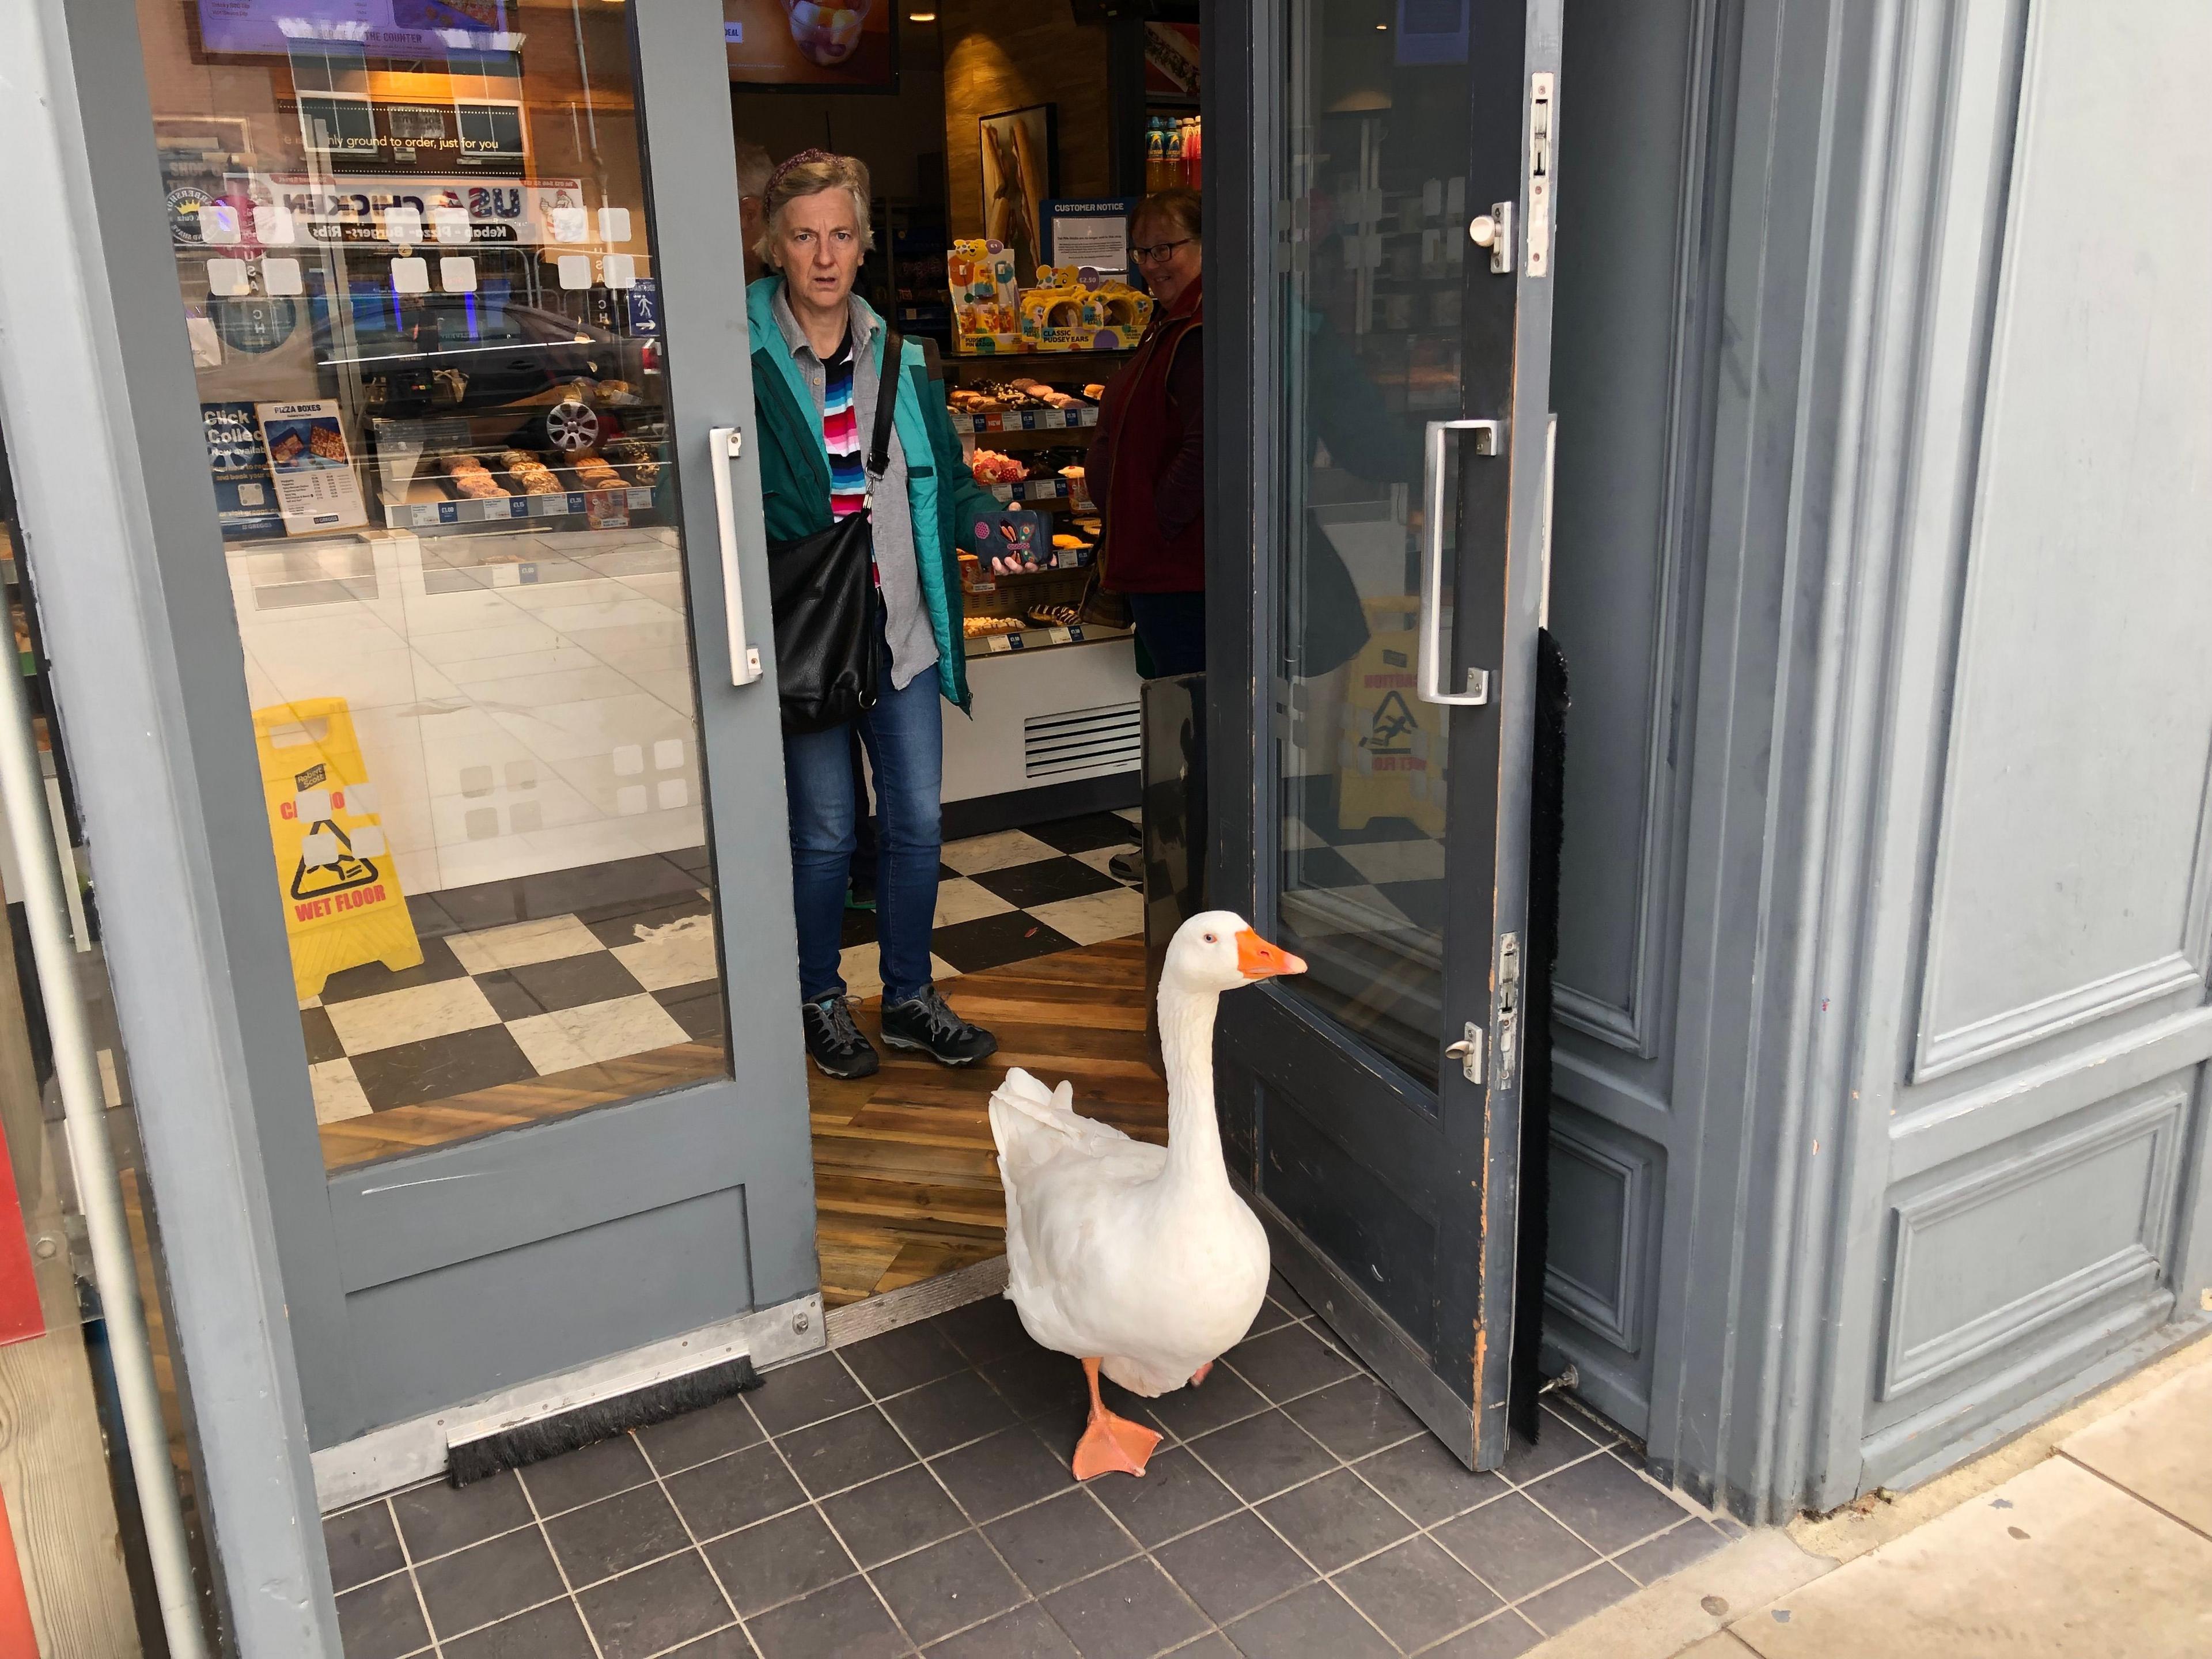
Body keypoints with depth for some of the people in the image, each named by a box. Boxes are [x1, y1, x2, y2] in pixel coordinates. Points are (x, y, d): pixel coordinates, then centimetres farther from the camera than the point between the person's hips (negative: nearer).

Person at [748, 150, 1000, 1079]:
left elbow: (943, 479, 14)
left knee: (915, 821, 10)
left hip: (903, 628, 5)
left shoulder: (897, 358, 8)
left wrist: (991, 518, -6)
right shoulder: (743, 361, -6)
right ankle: (820, 1002, 28)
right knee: (825, 832, 6)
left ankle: (910, 999, 28)